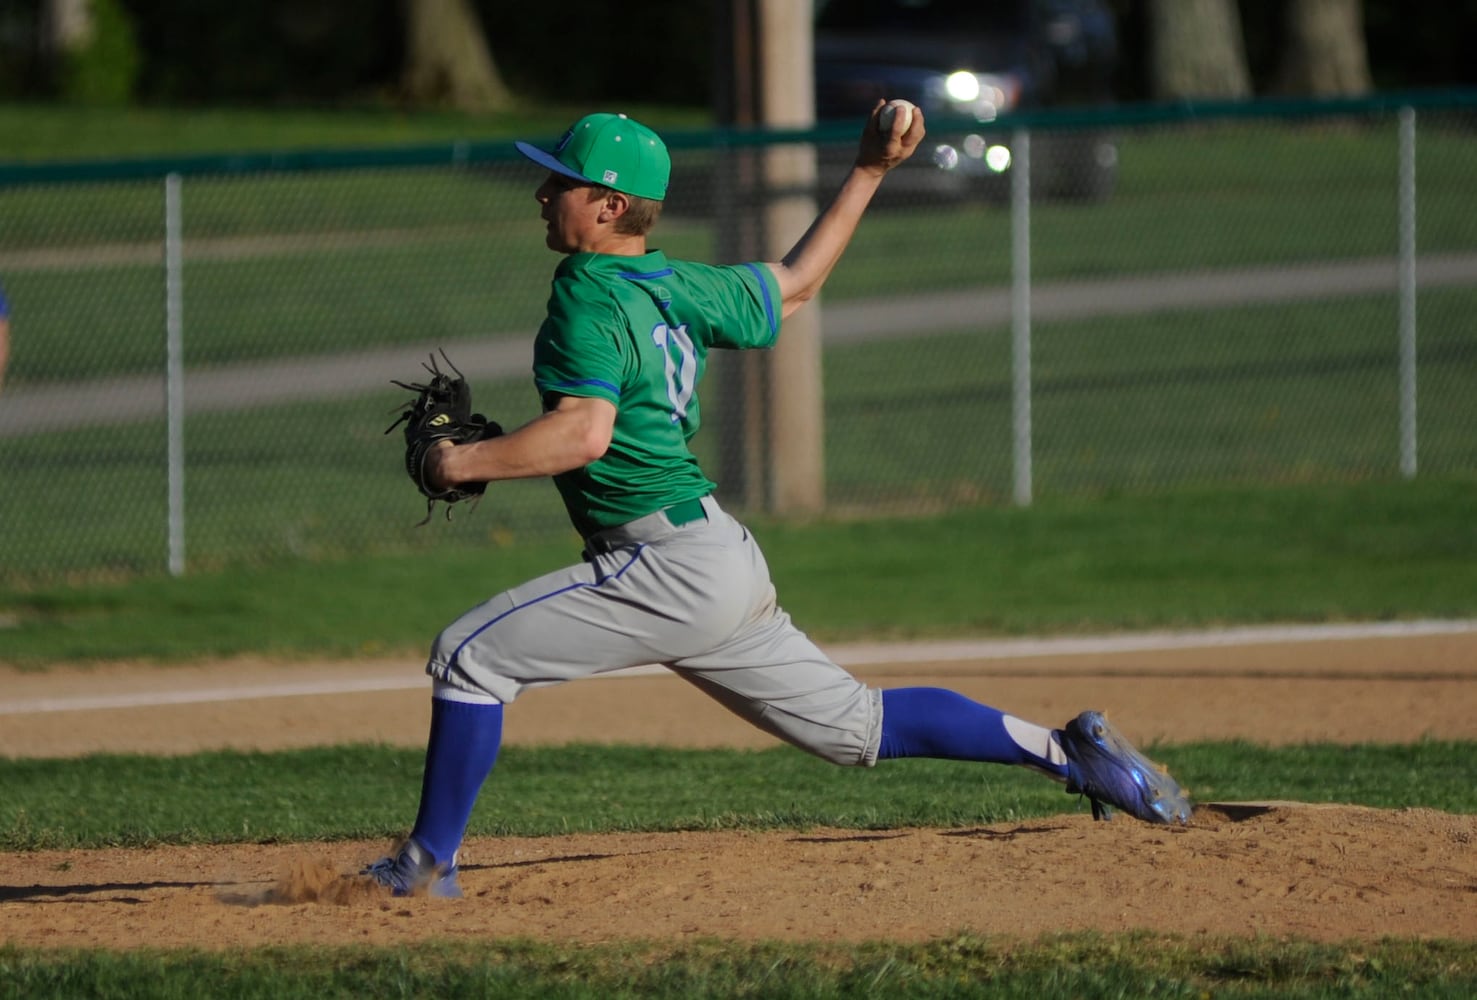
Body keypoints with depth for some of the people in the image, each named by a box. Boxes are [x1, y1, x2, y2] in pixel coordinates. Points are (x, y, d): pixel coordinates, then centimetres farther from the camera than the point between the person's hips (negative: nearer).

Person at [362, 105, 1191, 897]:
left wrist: (463, 464, -18)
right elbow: (795, 285, 25)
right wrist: (867, 175, 32)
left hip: (670, 569, -9)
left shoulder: (590, 299, -13)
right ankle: (1065, 752, 15)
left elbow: (584, 433, -28)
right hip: (721, 564, 9)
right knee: (854, 725, 16)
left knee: (471, 655, -6)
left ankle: (430, 861, -6)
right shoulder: (678, 288, 12)